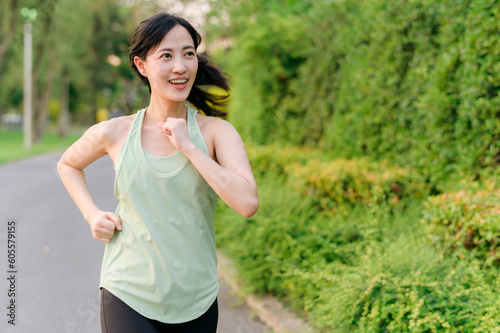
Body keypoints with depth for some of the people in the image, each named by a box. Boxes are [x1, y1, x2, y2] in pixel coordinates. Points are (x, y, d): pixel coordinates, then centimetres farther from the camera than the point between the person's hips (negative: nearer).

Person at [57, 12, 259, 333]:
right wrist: (93, 215, 2)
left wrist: (187, 146, -18)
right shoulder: (114, 133, -3)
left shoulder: (217, 131, -6)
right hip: (127, 298, -1)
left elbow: (248, 202, -20)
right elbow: (68, 164, 18)